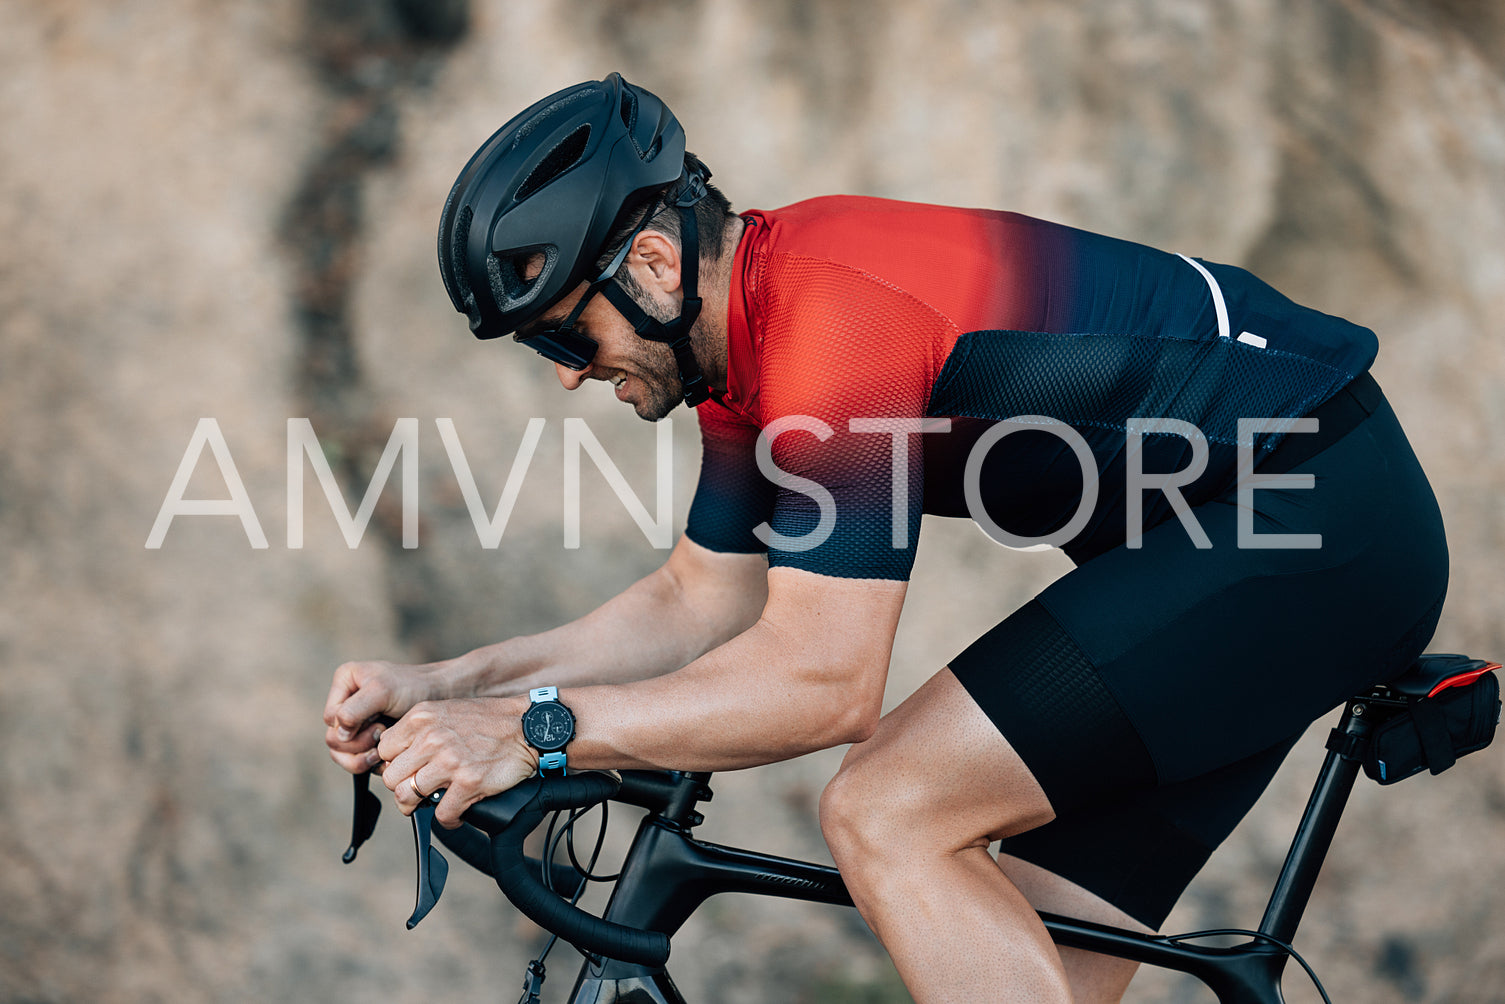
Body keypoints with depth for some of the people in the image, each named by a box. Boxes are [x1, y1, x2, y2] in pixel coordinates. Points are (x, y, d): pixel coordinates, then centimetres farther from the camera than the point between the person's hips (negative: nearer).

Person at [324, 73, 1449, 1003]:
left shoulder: (830, 315, -24)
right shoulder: (748, 324, 7)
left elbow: (824, 681, -28)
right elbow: (700, 605, 15)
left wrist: (536, 730, -24)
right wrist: (445, 686, 6)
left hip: (1312, 517, -10)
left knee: (887, 819, -17)